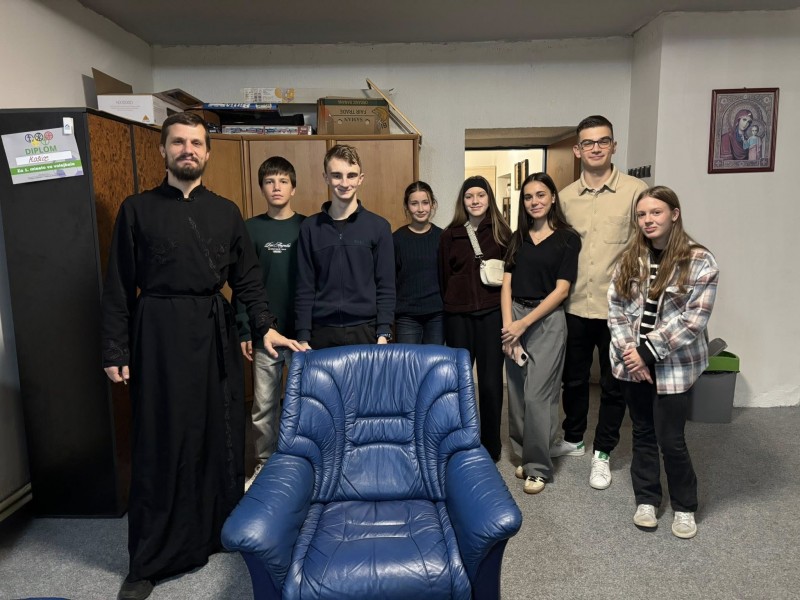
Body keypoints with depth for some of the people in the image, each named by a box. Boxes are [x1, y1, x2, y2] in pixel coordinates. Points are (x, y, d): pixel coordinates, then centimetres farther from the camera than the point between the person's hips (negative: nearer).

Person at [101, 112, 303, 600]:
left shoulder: (226, 212, 10)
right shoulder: (138, 209, 4)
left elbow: (247, 279, 9)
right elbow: (119, 286, 2)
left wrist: (266, 326, -4)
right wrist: (115, 350, -3)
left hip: (216, 332, 3)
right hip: (159, 332, -2)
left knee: (223, 434, 7)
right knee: (161, 441, 2)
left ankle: (223, 532, 26)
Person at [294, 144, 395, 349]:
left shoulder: (379, 226, 2)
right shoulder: (310, 228, 4)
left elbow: (386, 286, 0)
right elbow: (304, 288, 4)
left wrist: (384, 333, -7)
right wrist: (303, 336, -2)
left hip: (365, 330, -1)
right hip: (322, 331, 1)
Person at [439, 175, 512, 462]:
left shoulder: (502, 232, 4)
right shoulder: (450, 235, 6)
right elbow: (443, 276, 8)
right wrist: (449, 305, 7)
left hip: (492, 313, -1)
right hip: (458, 315, 1)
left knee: (491, 382, 3)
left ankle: (490, 447, 19)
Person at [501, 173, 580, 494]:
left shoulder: (567, 239, -3)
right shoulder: (518, 237, 10)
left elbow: (561, 290, -8)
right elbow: (506, 283, 4)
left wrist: (523, 324, -13)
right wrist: (508, 326, -8)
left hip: (547, 320, -4)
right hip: (514, 318, 5)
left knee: (537, 395, -5)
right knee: (517, 393, 9)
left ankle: (538, 466, 9)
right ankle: (524, 455, 25)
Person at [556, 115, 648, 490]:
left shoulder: (636, 191, -6)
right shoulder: (565, 197, 5)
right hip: (575, 306, 3)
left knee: (613, 385, 10)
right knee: (574, 378, 18)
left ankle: (602, 453, 28)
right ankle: (573, 439, 39)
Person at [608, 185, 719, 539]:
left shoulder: (699, 262, -11)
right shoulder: (630, 259, 3)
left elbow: (693, 321, -16)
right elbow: (615, 309, 1)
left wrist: (648, 352, -17)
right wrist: (629, 351, -11)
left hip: (673, 366, -4)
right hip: (633, 362, 4)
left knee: (671, 440, 2)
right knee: (643, 433, 15)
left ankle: (684, 507, 26)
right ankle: (647, 500, 32)